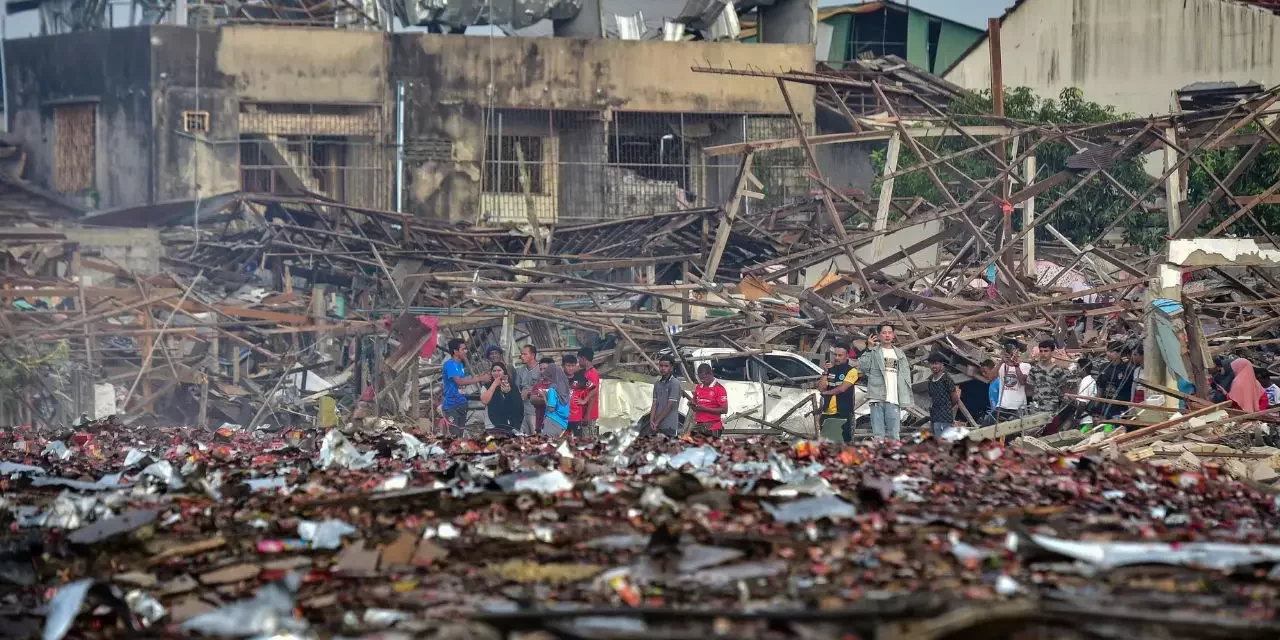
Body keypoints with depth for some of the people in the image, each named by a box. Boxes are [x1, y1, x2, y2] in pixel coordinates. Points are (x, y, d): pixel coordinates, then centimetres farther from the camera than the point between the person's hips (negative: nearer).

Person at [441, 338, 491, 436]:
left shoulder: (461, 364, 14)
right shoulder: (449, 364, -13)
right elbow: (459, 381, -21)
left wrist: (480, 379, 0)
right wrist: (479, 379, -17)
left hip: (461, 404, 9)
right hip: (452, 405, -9)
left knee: (460, 434, 10)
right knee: (453, 435, -14)